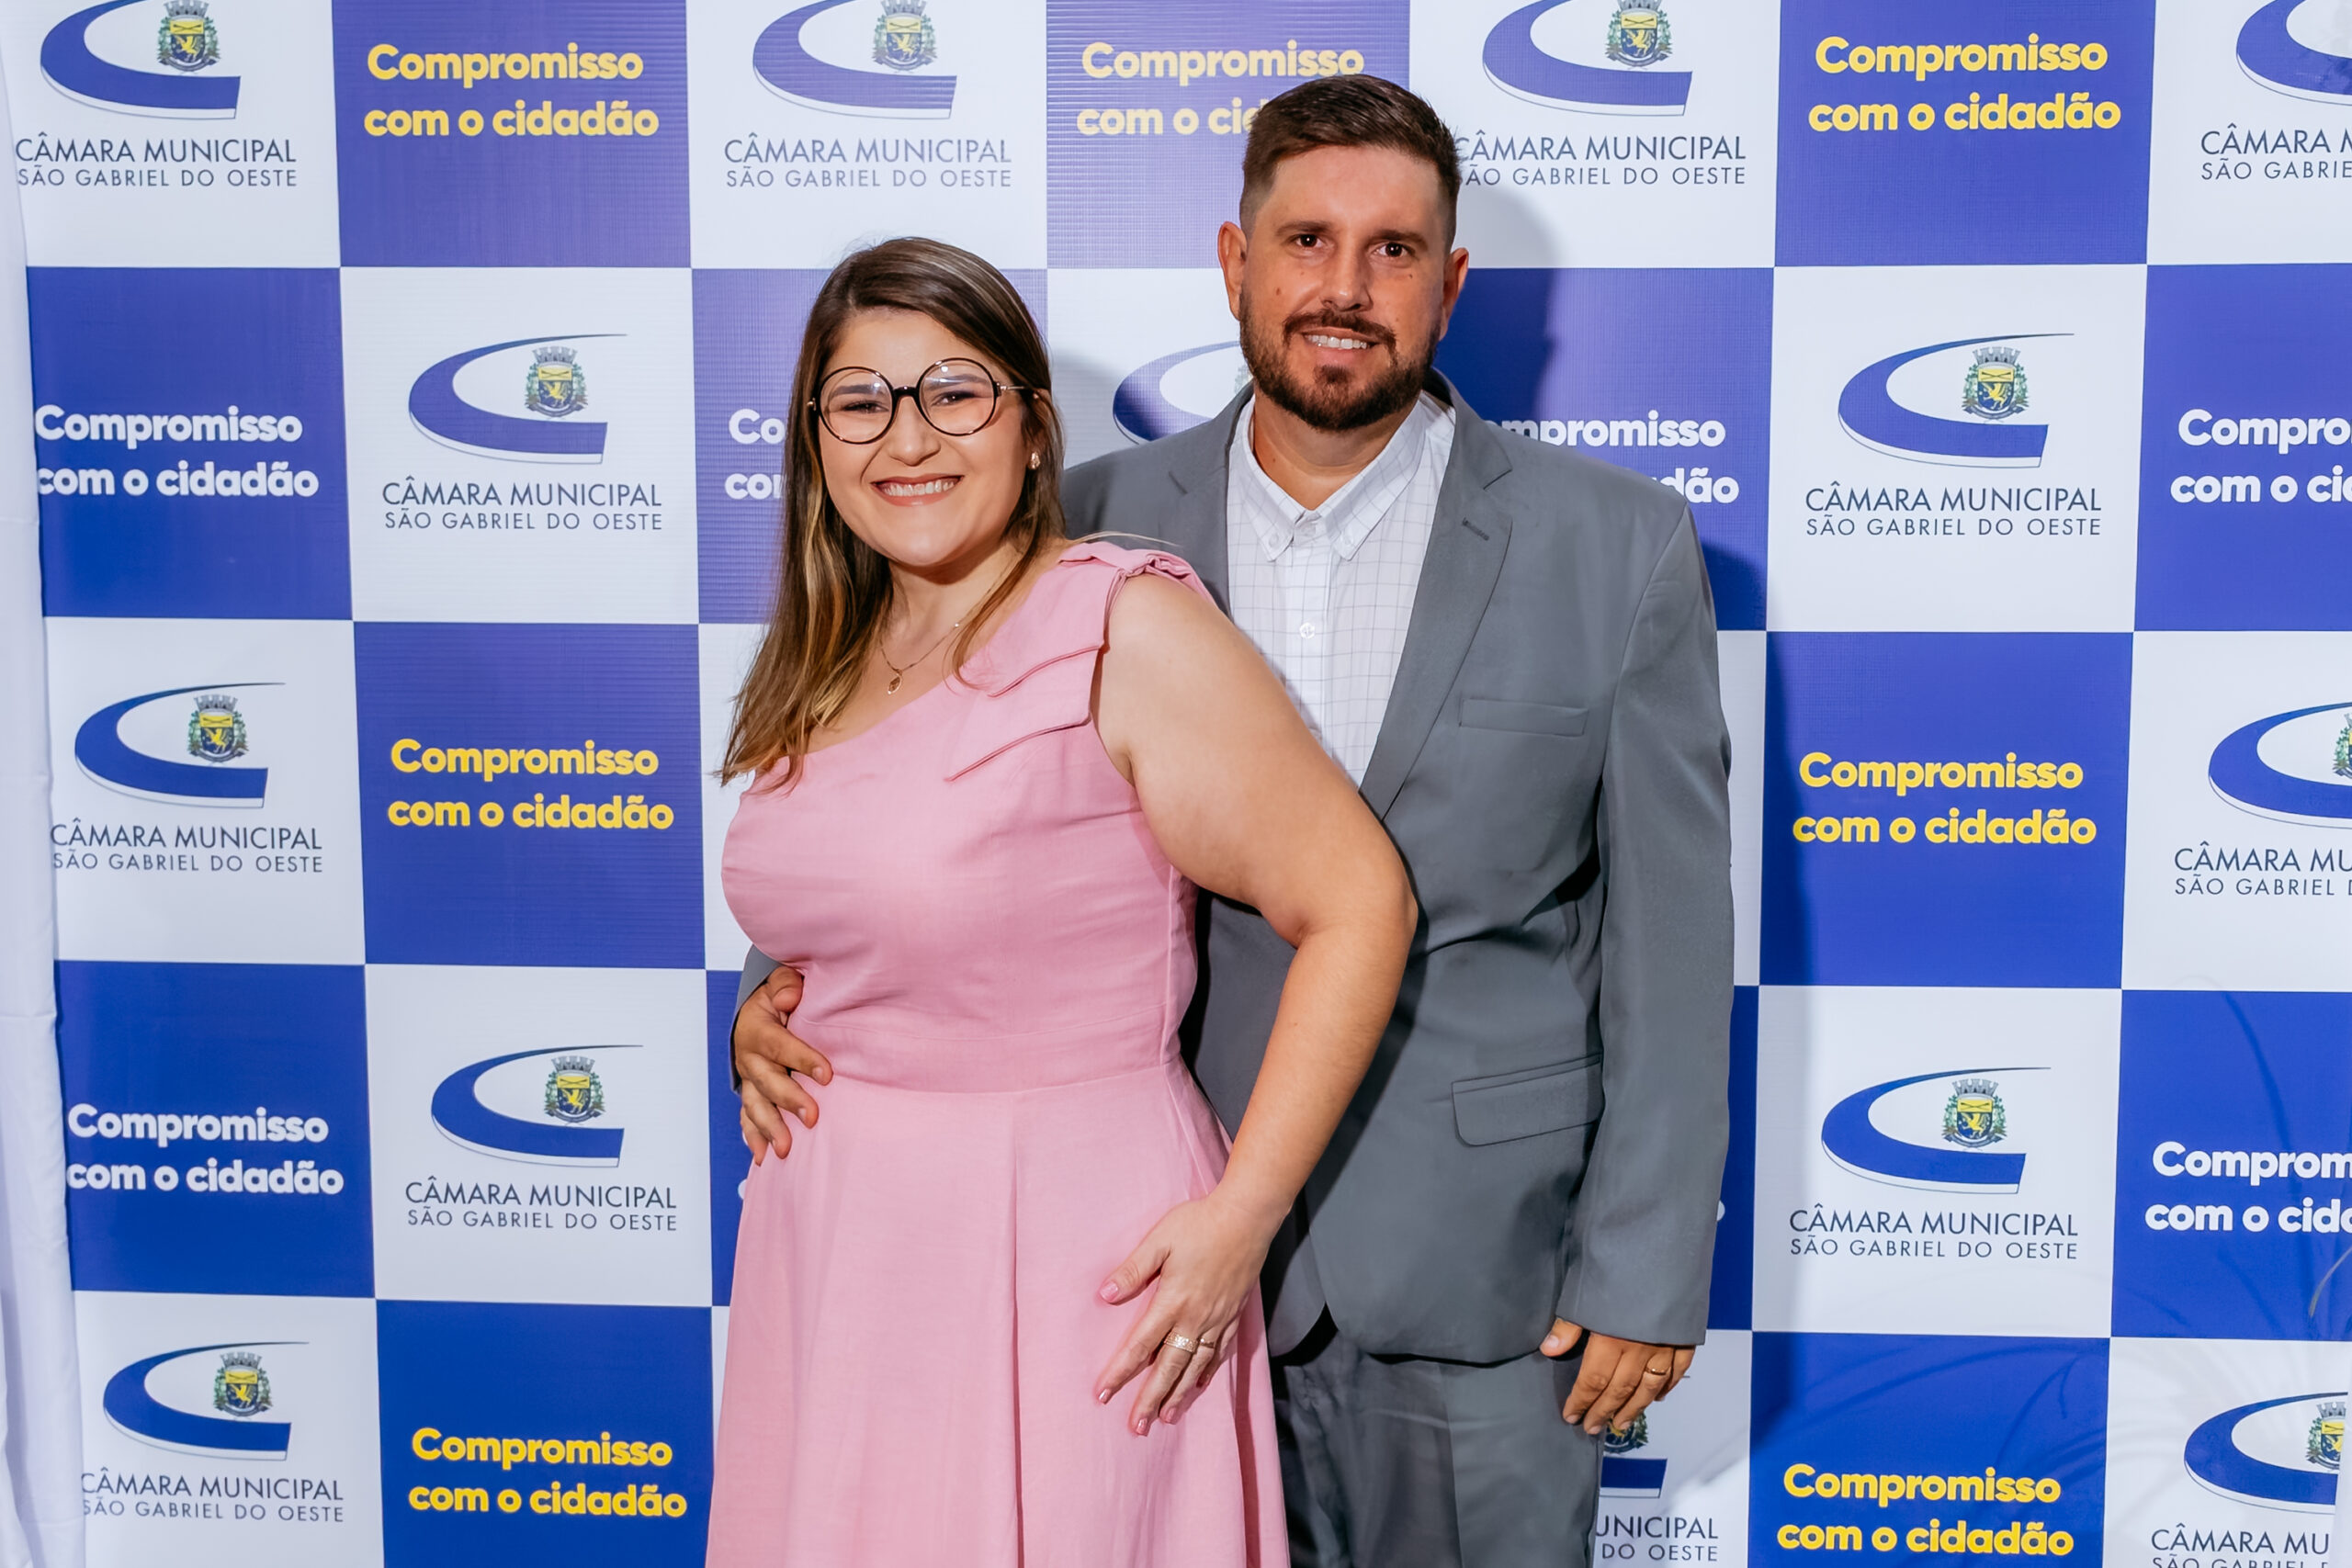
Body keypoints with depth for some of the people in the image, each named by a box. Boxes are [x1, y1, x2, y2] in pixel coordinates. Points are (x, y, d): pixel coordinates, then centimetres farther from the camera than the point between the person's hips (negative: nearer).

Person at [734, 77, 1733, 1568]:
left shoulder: (1618, 543, -5)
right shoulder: (1101, 525, -1)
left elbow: (1670, 937, -4)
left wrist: (1649, 1270, -5)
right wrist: (793, 980, -9)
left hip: (1483, 1275, -1)